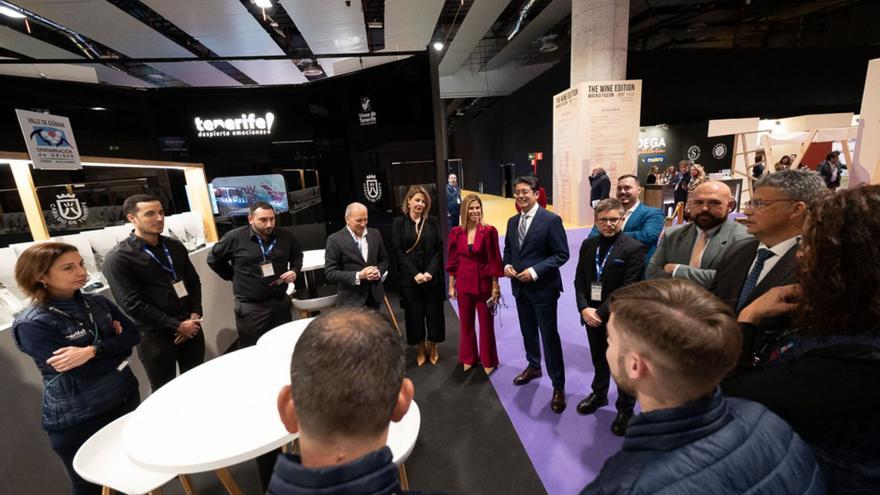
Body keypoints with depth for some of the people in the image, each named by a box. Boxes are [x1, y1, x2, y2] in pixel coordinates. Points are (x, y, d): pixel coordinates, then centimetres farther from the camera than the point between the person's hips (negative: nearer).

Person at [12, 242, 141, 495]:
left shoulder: (97, 302, 0)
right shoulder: (31, 324, -16)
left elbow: (133, 334, -11)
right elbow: (84, 371, -23)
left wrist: (93, 350, -22)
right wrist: (115, 346, -13)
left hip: (126, 398, 4)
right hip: (78, 421, -4)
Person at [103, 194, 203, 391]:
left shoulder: (175, 246, 5)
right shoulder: (118, 258, -11)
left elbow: (193, 281, 10)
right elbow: (132, 304, -15)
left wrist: (195, 315, -4)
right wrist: (177, 326, -15)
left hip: (190, 327, 5)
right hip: (156, 336, -4)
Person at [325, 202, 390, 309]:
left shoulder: (375, 234, 4)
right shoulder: (335, 239, -10)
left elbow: (385, 259, 13)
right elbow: (330, 273, -12)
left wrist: (379, 271, -9)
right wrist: (358, 275, -22)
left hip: (374, 295, 5)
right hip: (351, 300, -4)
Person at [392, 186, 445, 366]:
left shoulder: (432, 221, 4)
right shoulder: (399, 222, 0)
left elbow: (439, 249, 0)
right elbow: (399, 251, -5)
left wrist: (430, 272, -13)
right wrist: (415, 273, -13)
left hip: (432, 276, 1)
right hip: (410, 278, -1)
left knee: (434, 312, 9)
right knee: (415, 314, 9)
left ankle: (433, 347, 30)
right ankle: (421, 348, 29)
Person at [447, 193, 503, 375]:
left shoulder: (489, 231, -9)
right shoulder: (456, 233, -2)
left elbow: (494, 260, -7)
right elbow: (452, 261, 4)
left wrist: (495, 286, -7)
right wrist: (451, 286, 4)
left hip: (484, 283, -2)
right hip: (463, 284, 3)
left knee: (486, 323, 11)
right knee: (466, 323, 16)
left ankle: (488, 361, 31)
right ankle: (468, 358, 36)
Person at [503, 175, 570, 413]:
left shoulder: (551, 220, -13)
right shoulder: (512, 221, 7)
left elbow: (562, 255, -14)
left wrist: (535, 271, -22)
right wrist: (507, 265, -6)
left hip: (543, 287, -6)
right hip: (520, 287, 6)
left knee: (549, 336, 2)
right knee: (528, 331, 21)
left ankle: (558, 386, 19)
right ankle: (533, 366, 44)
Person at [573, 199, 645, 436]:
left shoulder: (634, 248, -13)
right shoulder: (588, 244, 3)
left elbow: (627, 289, -18)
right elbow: (579, 279, 2)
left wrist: (601, 313, -19)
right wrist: (584, 308, -11)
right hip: (591, 315, 5)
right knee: (599, 360, 22)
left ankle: (625, 409, 34)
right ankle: (599, 394, 46)